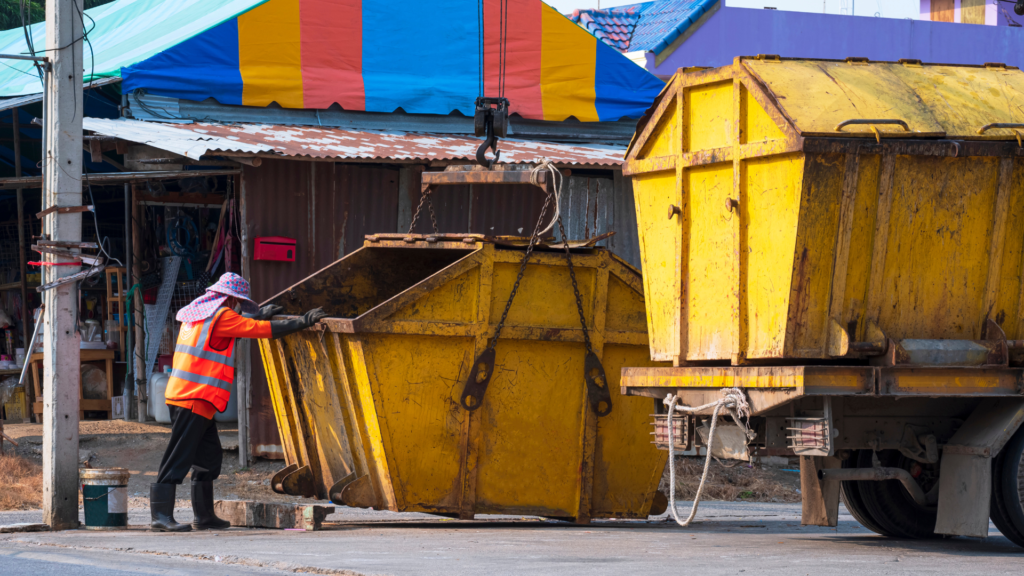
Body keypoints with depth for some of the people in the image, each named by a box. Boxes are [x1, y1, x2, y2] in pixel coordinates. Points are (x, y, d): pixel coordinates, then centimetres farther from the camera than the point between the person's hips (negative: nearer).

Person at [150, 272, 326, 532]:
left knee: (209, 457, 15)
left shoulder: (199, 313, 18)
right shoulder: (221, 316, -9)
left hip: (182, 395, 10)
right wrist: (302, 322, 0)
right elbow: (264, 330, -7)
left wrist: (259, 315, 42)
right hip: (195, 399, -10)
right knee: (178, 457, -12)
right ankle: (161, 515, -16)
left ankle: (204, 516, 18)